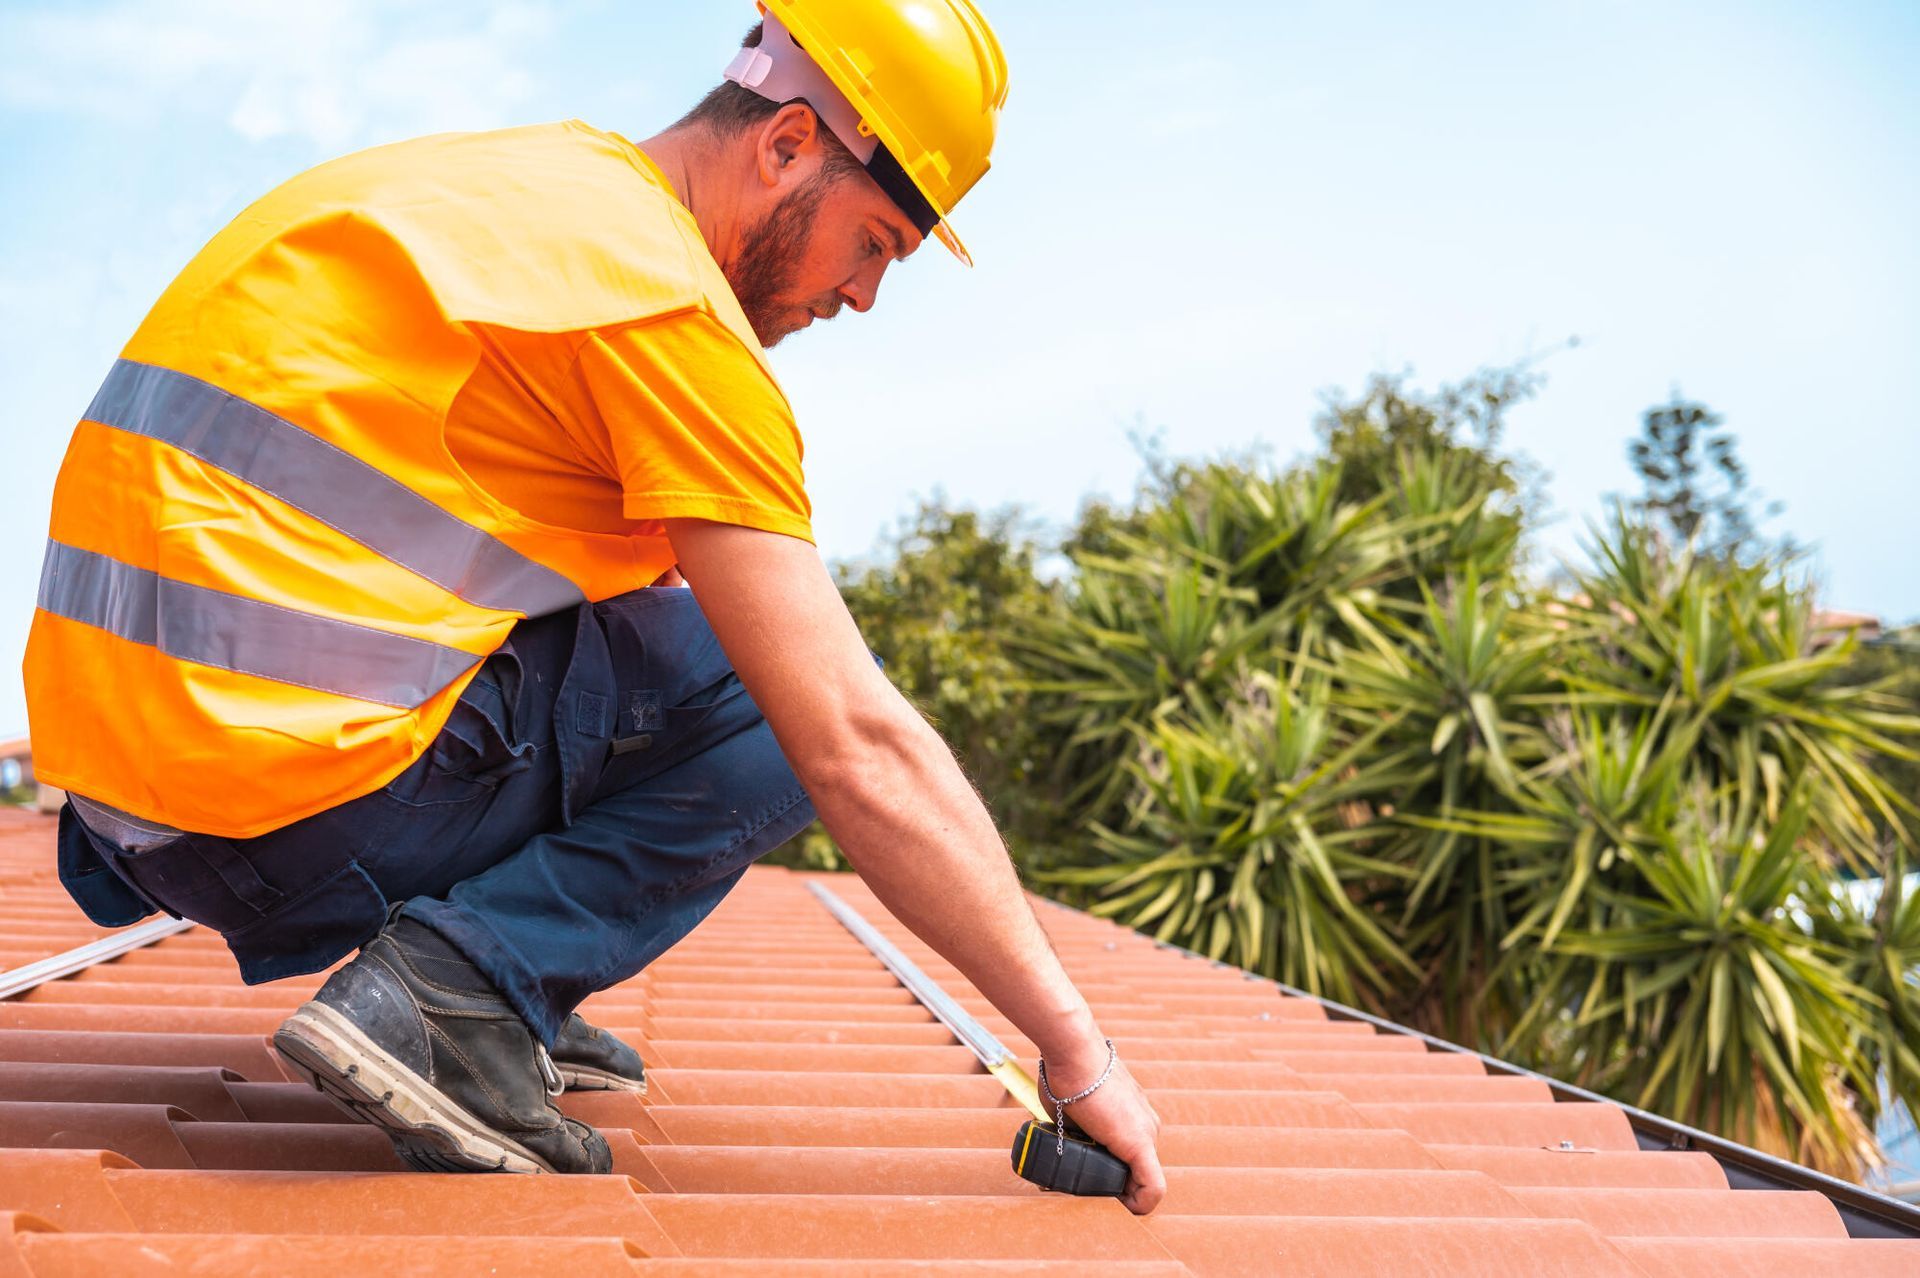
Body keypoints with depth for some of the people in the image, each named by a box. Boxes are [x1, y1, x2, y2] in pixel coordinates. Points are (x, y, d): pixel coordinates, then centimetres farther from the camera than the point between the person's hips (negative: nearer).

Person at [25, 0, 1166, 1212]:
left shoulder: (514, 187, 16)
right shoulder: (666, 293, -12)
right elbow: (859, 749, -16)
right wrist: (1077, 1052, -10)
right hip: (298, 802, -9)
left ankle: (502, 995, 15)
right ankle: (461, 986, -12)